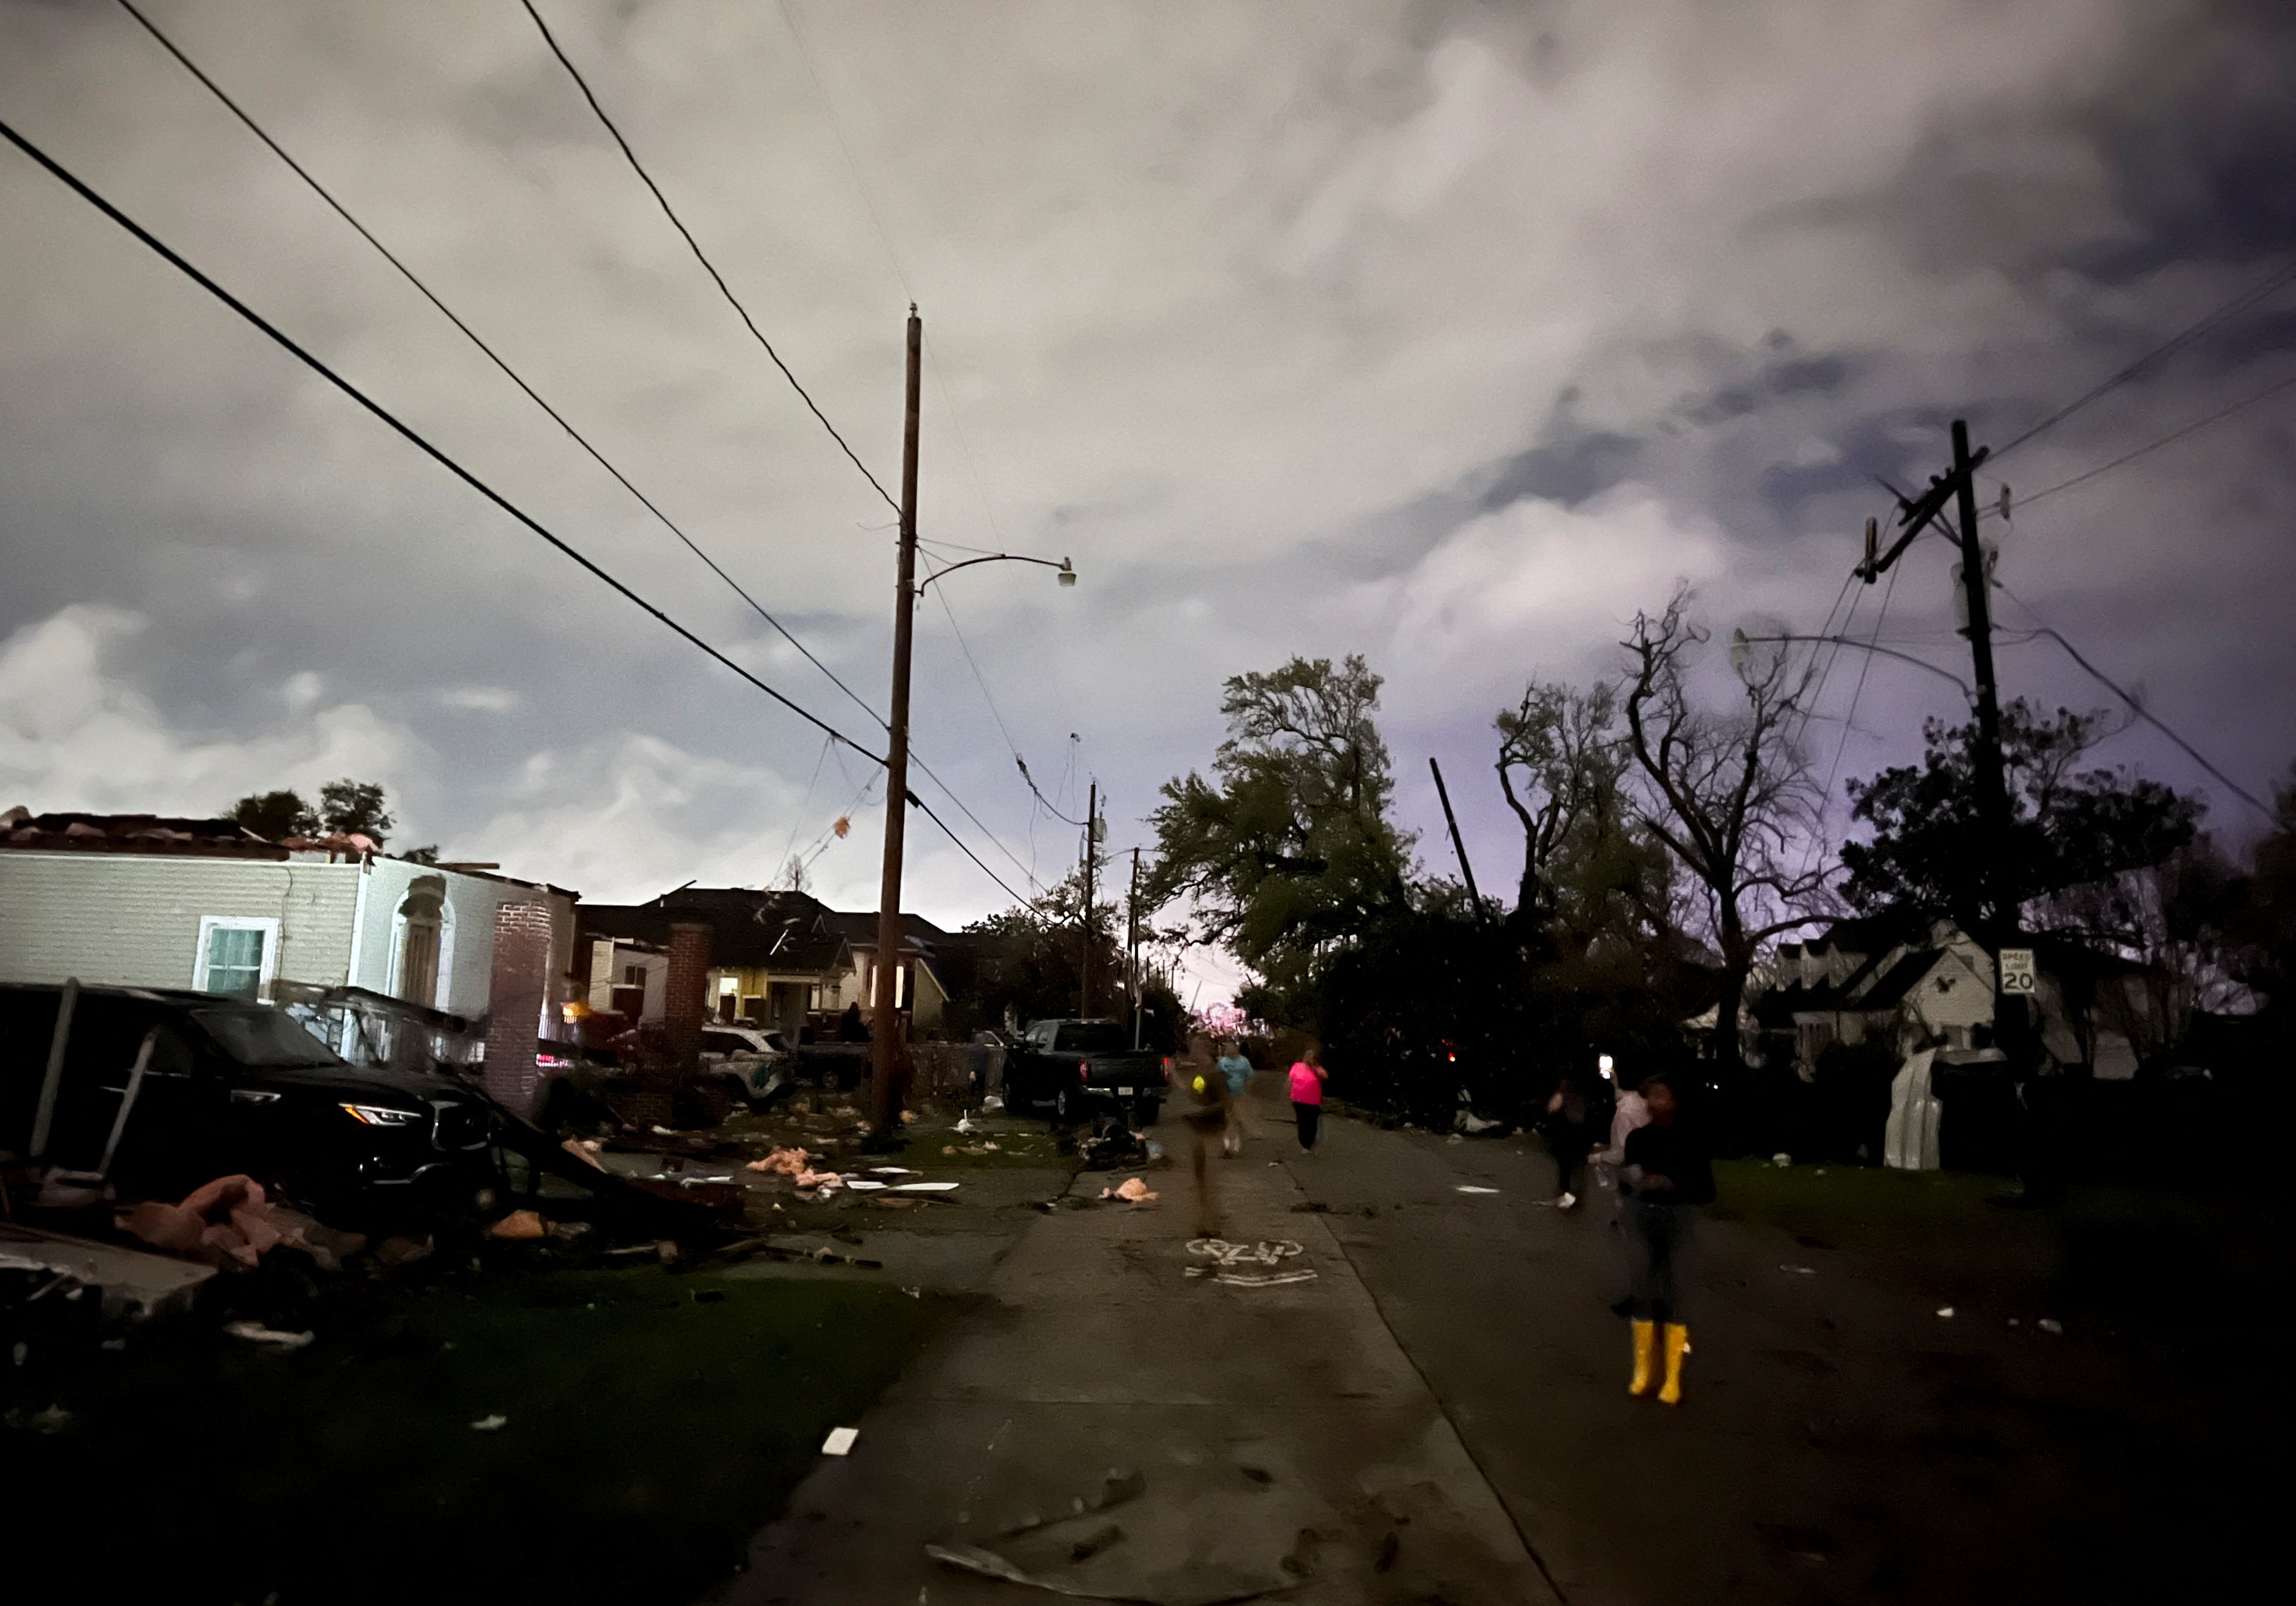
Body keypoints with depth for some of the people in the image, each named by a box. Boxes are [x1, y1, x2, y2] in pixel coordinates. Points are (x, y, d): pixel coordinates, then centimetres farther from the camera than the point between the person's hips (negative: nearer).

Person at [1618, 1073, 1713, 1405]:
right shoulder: (1637, 1137, 2)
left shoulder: (1690, 1136, -8)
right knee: (1643, 1293, 9)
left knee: (1674, 1295, 1)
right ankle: (1642, 1371, 23)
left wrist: (1671, 1184, -21)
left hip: (1678, 1219, -3)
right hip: (1640, 1218, 3)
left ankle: (1673, 1379, 14)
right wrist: (1628, 1178, -11)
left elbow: (1706, 1191, -7)